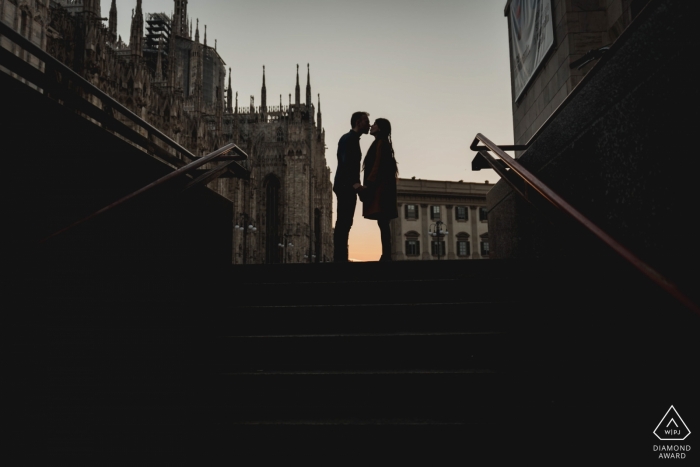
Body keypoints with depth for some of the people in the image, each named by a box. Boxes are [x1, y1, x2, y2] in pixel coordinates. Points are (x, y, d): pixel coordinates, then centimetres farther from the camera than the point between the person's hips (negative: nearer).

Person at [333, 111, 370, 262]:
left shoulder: (351, 138, 21)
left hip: (346, 186, 10)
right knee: (344, 223, -12)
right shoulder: (350, 138, -8)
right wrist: (354, 183, -30)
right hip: (346, 186, -10)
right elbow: (346, 162, -20)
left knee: (343, 223, 7)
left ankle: (340, 258, 7)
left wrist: (354, 183, 20)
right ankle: (340, 258, -14)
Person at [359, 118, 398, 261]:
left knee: (382, 222, -14)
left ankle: (386, 256, -17)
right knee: (383, 222, 4)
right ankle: (386, 256, 2)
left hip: (379, 187, -10)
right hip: (380, 187, 10)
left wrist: (368, 184, -19)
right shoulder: (381, 144, 24)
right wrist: (368, 185, 17)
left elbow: (378, 165, -15)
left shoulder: (381, 142, -5)